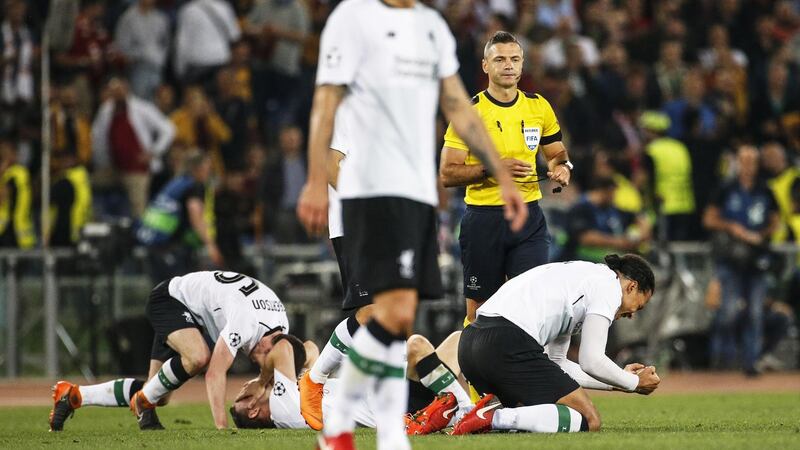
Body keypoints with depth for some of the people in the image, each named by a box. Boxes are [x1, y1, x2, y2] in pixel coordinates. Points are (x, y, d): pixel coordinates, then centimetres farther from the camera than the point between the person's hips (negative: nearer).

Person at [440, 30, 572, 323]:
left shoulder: (538, 107, 7)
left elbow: (557, 154, 20)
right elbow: (447, 174, -8)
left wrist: (563, 168, -4)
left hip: (529, 216, 2)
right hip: (483, 219, -2)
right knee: (478, 312, 4)